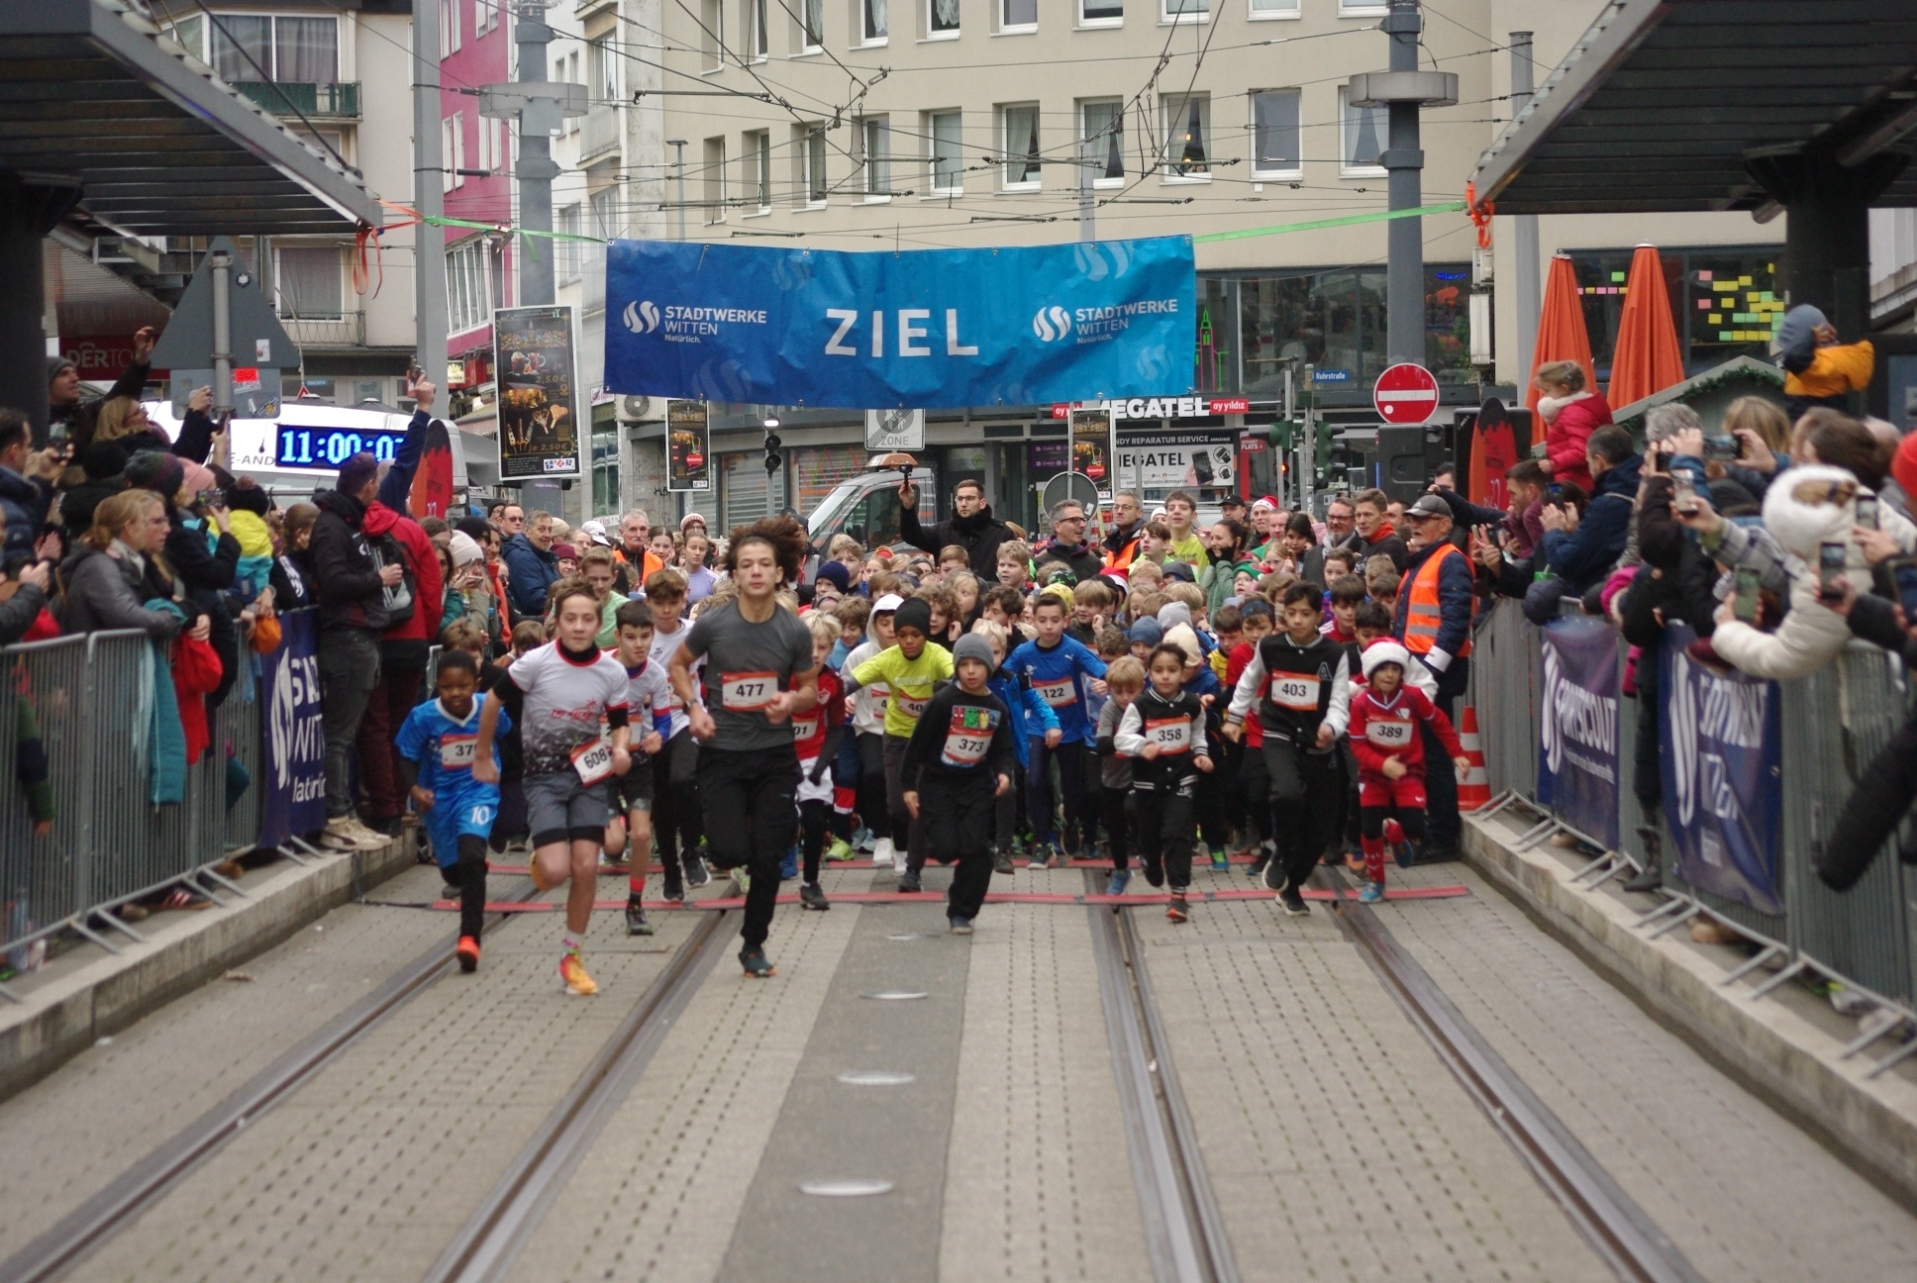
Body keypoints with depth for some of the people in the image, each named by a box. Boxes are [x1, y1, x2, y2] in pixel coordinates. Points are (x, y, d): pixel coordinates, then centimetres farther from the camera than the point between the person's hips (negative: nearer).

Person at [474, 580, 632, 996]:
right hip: (544, 776, -2)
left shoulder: (613, 672, -8)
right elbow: (494, 700, -2)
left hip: (588, 774, 2)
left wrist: (621, 749, -17)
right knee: (556, 871, -17)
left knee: (585, 868, -4)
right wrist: (483, 755, 5)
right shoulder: (535, 663, -16)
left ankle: (570, 957, 14)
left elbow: (620, 722, 5)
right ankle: (538, 862, 23)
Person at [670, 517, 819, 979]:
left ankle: (754, 945, 19)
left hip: (775, 755, 1)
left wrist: (792, 702, -15)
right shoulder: (712, 623, -10)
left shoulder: (794, 631, -7)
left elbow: (810, 690, 7)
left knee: (767, 857, 1)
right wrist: (694, 707, -7)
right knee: (731, 852, -11)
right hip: (722, 754, -1)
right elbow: (679, 666, 8)